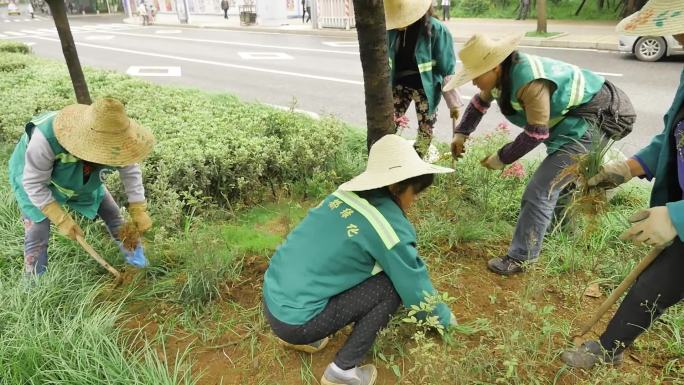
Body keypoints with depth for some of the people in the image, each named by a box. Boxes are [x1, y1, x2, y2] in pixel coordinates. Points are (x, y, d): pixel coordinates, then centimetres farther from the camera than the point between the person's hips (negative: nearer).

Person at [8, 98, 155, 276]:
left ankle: (132, 250, 29)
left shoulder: (113, 140, -32)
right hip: (35, 178, -4)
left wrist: (139, 210, -21)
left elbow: (130, 170, -16)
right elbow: (34, 183, -32)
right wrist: (62, 220, -32)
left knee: (112, 213, 6)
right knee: (38, 235, -9)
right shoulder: (47, 139, -44)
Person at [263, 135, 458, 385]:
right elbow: (415, 287, -5)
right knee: (393, 286, -4)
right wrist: (445, 318, 16)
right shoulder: (389, 225, -18)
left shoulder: (346, 195, 3)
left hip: (272, 300, 8)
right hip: (295, 319, -7)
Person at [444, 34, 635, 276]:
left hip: (593, 118, -10)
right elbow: (479, 103, 13)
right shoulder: (502, 73, -5)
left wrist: (502, 158, -16)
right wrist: (461, 133, 6)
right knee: (560, 175, 27)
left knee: (541, 189, -14)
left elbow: (536, 134, -27)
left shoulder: (529, 83, -34)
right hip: (569, 117, 10)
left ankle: (520, 258, -5)